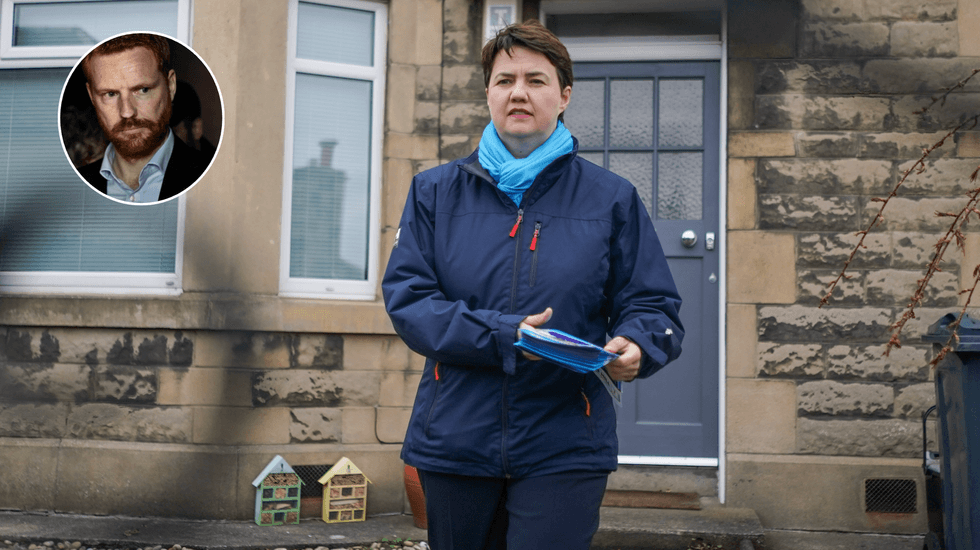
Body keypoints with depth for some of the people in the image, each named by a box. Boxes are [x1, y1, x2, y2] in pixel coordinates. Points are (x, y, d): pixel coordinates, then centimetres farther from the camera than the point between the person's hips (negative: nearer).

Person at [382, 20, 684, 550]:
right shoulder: (436, 191, 7)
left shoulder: (610, 198, 6)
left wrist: (635, 346, -19)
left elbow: (653, 304, 6)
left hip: (564, 450, -1)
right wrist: (500, 337, -18)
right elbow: (406, 297, -3)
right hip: (454, 441, 2)